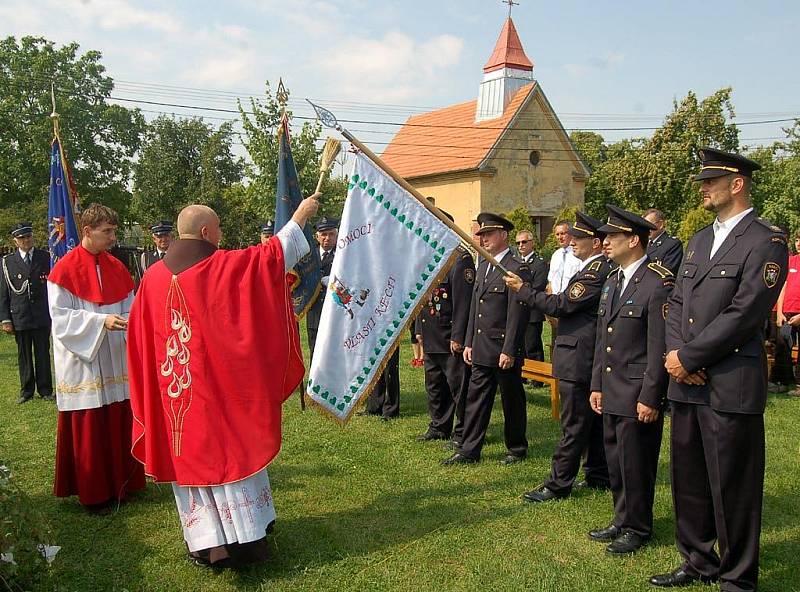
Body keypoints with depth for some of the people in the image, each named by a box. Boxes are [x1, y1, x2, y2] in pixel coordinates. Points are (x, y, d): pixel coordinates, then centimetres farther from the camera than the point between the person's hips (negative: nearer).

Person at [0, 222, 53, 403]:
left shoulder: (45, 257, 4)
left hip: (42, 316, 0)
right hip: (19, 317, 0)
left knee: (43, 354, 5)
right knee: (24, 356, 8)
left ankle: (45, 390, 15)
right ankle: (26, 390, 20)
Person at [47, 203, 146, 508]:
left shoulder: (117, 268, 7)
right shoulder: (65, 269, -8)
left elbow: (129, 308, 10)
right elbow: (60, 316, -12)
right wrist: (101, 320, -22)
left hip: (115, 361, 5)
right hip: (82, 360, -4)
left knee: (118, 422, 8)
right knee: (87, 426, 3)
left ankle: (120, 482, 22)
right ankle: (92, 491, 17)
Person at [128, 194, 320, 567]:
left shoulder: (154, 276, 2)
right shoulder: (225, 266, -10)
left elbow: (139, 334, 8)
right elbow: (272, 254, -2)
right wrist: (299, 217, 10)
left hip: (174, 389, 4)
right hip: (220, 383, -3)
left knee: (191, 456, 10)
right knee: (231, 450, 6)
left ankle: (206, 543, 15)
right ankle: (243, 537, 13)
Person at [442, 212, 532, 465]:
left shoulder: (517, 269, -13)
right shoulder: (482, 267, 14)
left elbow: (517, 314, -17)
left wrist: (509, 351, -19)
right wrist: (469, 343, 13)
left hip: (504, 349, -8)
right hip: (481, 349, 8)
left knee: (512, 401, 7)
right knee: (475, 399, 9)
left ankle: (517, 449, 23)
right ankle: (469, 451, 16)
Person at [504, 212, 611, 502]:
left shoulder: (595, 272, -19)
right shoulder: (604, 268, 14)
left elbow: (561, 305, -20)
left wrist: (523, 289, -13)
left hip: (578, 360, -10)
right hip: (591, 359, 10)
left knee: (573, 426, -3)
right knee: (594, 421, 16)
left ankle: (558, 484, 4)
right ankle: (598, 476, 26)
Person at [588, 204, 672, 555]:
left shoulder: (659, 283, -14)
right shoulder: (612, 281, 13)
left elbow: (659, 347, -17)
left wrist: (650, 398, -17)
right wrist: (596, 385, 14)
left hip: (638, 394, -8)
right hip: (611, 391, 8)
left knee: (635, 463, 4)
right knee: (615, 460, 16)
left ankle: (638, 529, 21)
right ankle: (622, 520, 32)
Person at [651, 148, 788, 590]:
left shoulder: (766, 242, -8)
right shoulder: (699, 240, 16)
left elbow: (743, 314, -17)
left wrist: (688, 357, -14)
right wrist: (675, 353, -3)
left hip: (731, 386, -7)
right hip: (687, 384, 8)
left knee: (733, 488, 4)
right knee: (688, 480, 16)